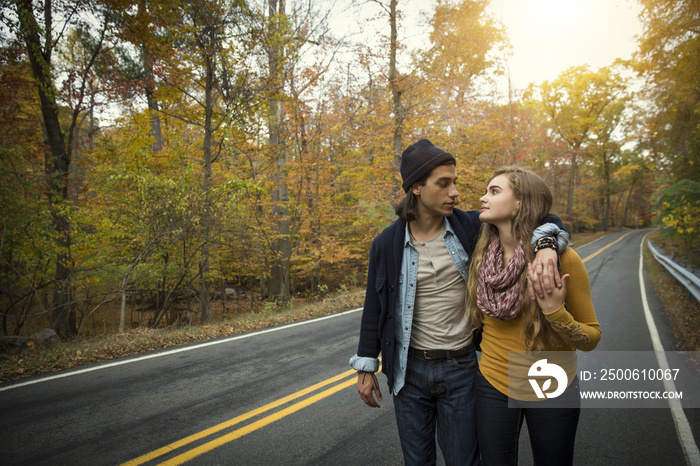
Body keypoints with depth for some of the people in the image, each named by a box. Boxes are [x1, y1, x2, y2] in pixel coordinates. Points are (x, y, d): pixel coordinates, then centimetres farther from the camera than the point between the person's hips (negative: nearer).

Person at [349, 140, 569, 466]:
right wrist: (366, 368, 5)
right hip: (410, 369, 0)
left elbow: (542, 218, -2)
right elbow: (374, 308, 2)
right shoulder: (387, 244, -7)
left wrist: (545, 246, -25)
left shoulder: (471, 228, -8)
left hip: (461, 368, 0)